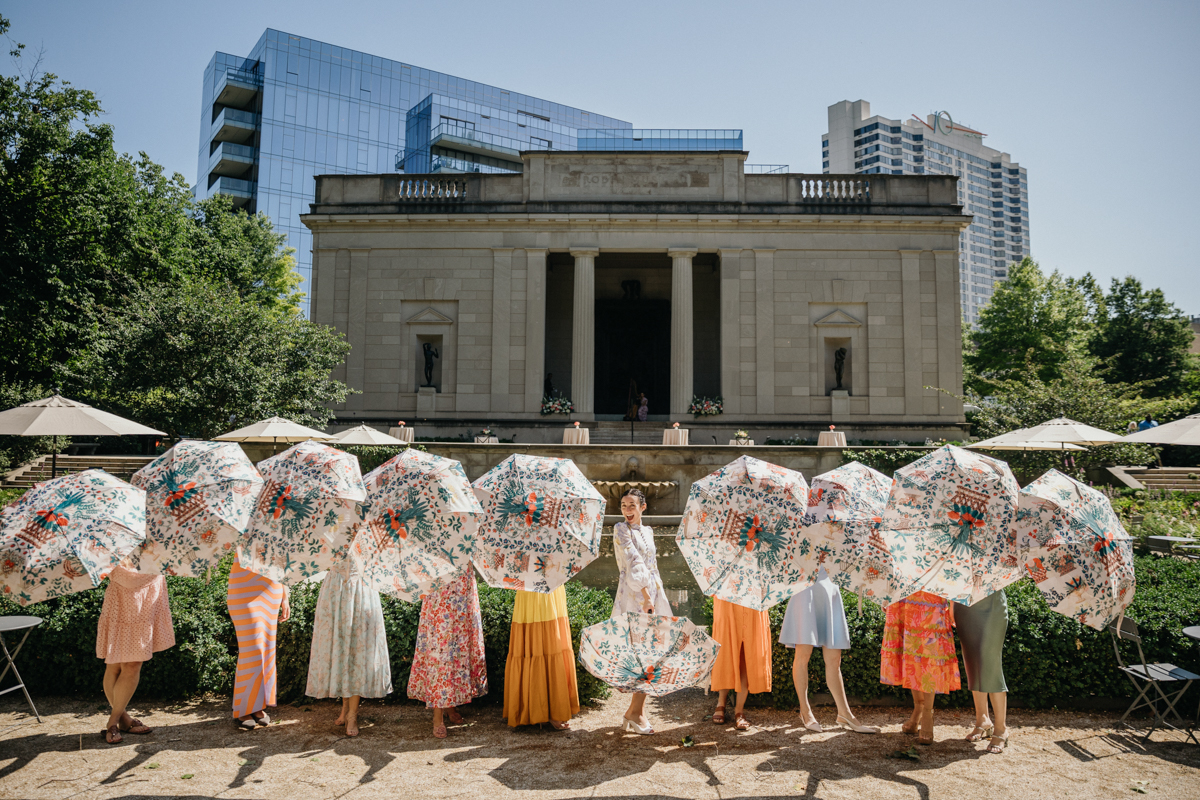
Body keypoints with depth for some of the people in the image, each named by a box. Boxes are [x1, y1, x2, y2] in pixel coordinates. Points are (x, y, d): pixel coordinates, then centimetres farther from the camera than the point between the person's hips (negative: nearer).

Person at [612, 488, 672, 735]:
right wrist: (646, 596, -19)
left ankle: (637, 711, 14)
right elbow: (634, 562, -13)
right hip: (633, 595, -7)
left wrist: (655, 596, 15)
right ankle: (635, 712, 5)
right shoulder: (621, 529, -5)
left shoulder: (647, 531, 16)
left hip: (652, 592, 7)